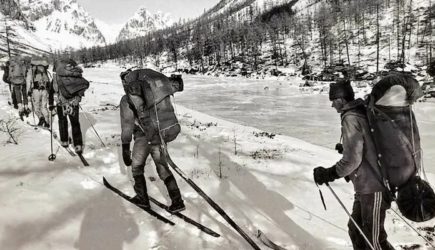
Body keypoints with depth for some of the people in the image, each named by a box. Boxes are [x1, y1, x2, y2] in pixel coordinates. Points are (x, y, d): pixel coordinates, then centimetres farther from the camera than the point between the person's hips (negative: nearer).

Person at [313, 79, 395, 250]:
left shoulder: (351, 119, -20)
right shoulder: (363, 113, 8)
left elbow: (352, 159, -23)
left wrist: (328, 174, -14)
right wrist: (347, 148, 21)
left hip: (372, 188, -9)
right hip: (365, 186, 9)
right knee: (355, 229, 19)